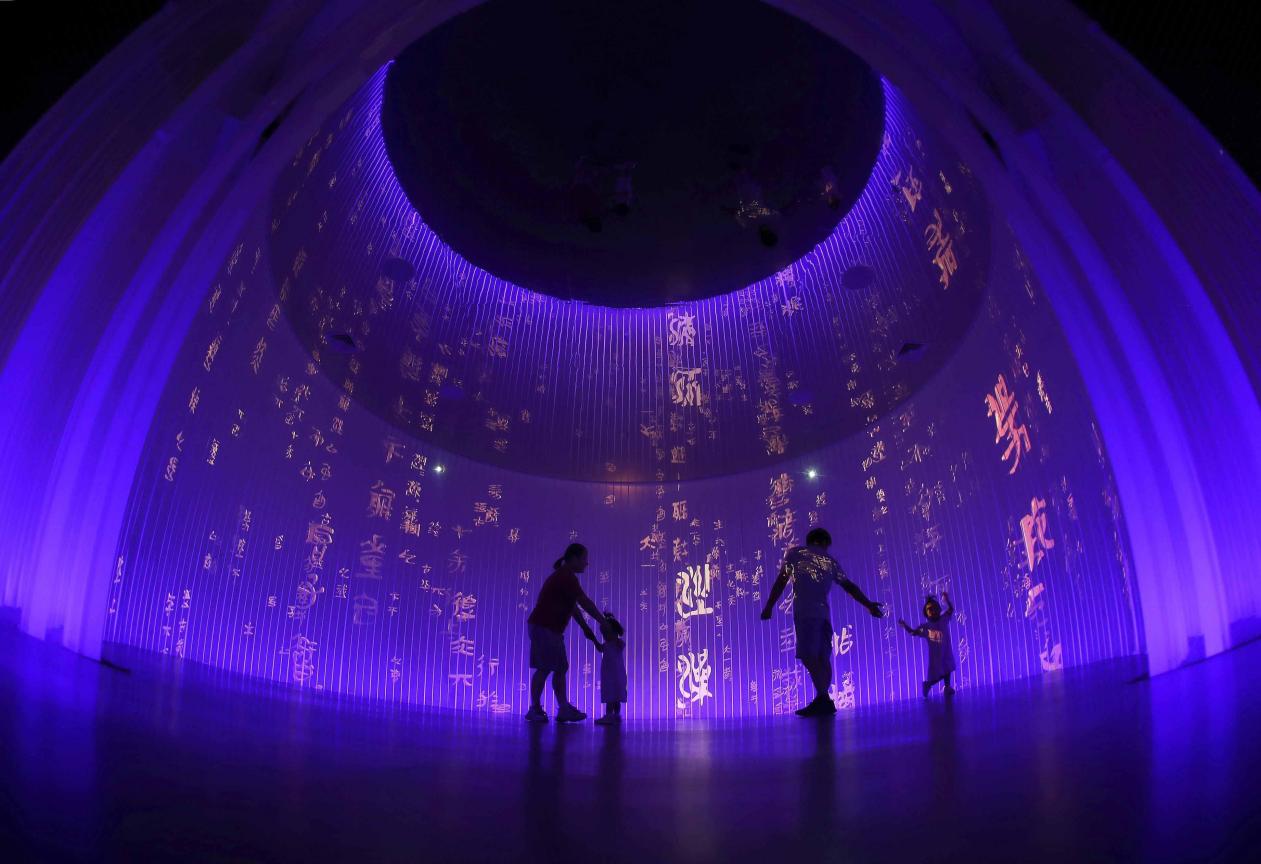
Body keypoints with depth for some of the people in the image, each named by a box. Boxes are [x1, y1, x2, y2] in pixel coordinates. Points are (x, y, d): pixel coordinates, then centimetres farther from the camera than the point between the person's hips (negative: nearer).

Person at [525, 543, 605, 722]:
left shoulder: (564, 576, 16)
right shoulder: (567, 576, -15)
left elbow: (573, 606, 20)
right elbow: (585, 602, -16)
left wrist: (585, 628, 17)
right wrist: (604, 622, -7)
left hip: (552, 629, 10)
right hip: (543, 627, -10)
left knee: (561, 668, 6)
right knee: (545, 668, -7)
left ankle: (564, 709, 4)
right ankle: (535, 709, -1)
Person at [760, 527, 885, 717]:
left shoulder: (794, 553, 13)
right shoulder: (830, 561, 21)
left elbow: (781, 582, 10)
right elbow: (849, 586, 18)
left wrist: (768, 607, 11)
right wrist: (869, 605, 21)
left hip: (805, 611, -5)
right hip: (824, 613, 5)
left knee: (808, 654, -14)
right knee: (822, 657, 5)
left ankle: (822, 698, -27)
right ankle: (823, 701, -3)